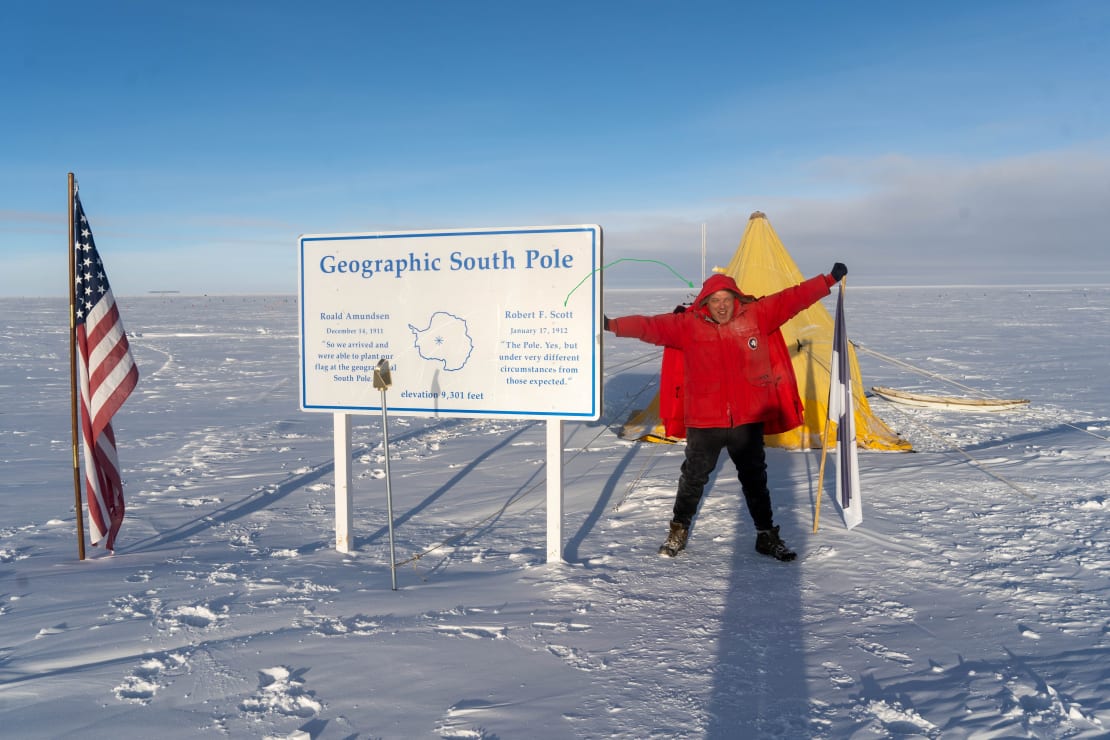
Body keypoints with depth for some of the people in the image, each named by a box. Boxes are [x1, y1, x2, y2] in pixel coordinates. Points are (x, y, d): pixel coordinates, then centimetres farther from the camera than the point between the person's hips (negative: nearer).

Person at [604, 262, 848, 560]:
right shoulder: (688, 325, -6)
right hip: (703, 421, -1)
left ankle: (767, 536, 31)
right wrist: (613, 325, -20)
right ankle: (678, 531, 33)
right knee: (694, 477, 13)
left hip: (748, 420, 1)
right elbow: (651, 326, -11)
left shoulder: (756, 315, -2)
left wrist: (829, 280, -2)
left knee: (755, 479, 15)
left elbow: (792, 298, -1)